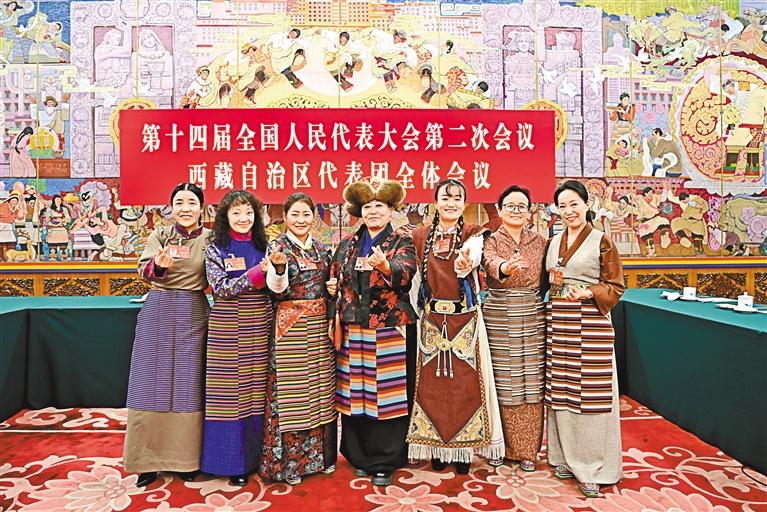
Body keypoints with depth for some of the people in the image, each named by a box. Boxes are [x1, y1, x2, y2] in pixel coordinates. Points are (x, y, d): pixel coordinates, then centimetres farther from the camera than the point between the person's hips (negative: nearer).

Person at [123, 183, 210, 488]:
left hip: (193, 314, -1)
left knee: (187, 384, 5)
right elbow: (145, 269, -10)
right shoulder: (159, 235, 4)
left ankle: (185, 458, 19)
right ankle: (148, 461, 19)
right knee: (152, 383, 5)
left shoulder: (209, 239, 3)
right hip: (157, 313, 1)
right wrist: (159, 266, -29)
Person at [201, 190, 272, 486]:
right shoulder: (215, 250, -1)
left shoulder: (263, 246, 7)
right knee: (229, 391, 2)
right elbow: (221, 288, -13)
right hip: (227, 329, -3)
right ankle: (231, 460, 18)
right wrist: (258, 271, -20)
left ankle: (254, 455, 25)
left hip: (258, 328, 3)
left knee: (256, 390, 10)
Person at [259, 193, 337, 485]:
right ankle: (288, 462, 14)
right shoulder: (277, 247, -4)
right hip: (290, 327, -5)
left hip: (320, 326, 5)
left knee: (321, 386, 12)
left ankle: (320, 454, 26)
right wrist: (279, 266, -33)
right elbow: (277, 291, -15)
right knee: (291, 390, 0)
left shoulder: (322, 249, 11)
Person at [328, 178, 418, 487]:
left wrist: (384, 266, -37)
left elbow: (405, 272, -18)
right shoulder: (347, 246, 12)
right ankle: (359, 457, 25)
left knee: (387, 395, 1)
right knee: (354, 394, 8)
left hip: (390, 331, -3)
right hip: (352, 331, 3)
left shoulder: (402, 244, 2)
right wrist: (333, 287, 2)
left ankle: (384, 462, 16)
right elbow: (334, 281, 22)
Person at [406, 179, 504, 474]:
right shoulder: (420, 236, 5)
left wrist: (466, 263, -46)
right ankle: (437, 448, 21)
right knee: (433, 382, 6)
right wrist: (420, 310, 0)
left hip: (465, 320, -2)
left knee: (465, 380, 3)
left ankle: (463, 448, 19)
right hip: (432, 320, 2)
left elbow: (474, 255, -24)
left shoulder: (472, 233, -1)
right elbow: (417, 277, 8)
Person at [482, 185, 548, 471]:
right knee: (500, 382, 3)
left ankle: (527, 450, 21)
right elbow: (491, 263, -24)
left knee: (530, 384, 6)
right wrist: (505, 268, -45)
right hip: (498, 319, -2)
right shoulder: (491, 241, -1)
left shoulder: (540, 242, 9)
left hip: (532, 319, 2)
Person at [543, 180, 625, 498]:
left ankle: (591, 469, 11)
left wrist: (589, 293, -19)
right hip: (557, 323, 5)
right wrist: (553, 287, -2)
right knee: (560, 391, 8)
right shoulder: (554, 242, 14)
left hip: (589, 323, -5)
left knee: (590, 393, -2)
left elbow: (615, 287, -2)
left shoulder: (601, 241, -1)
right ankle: (565, 457, 24)